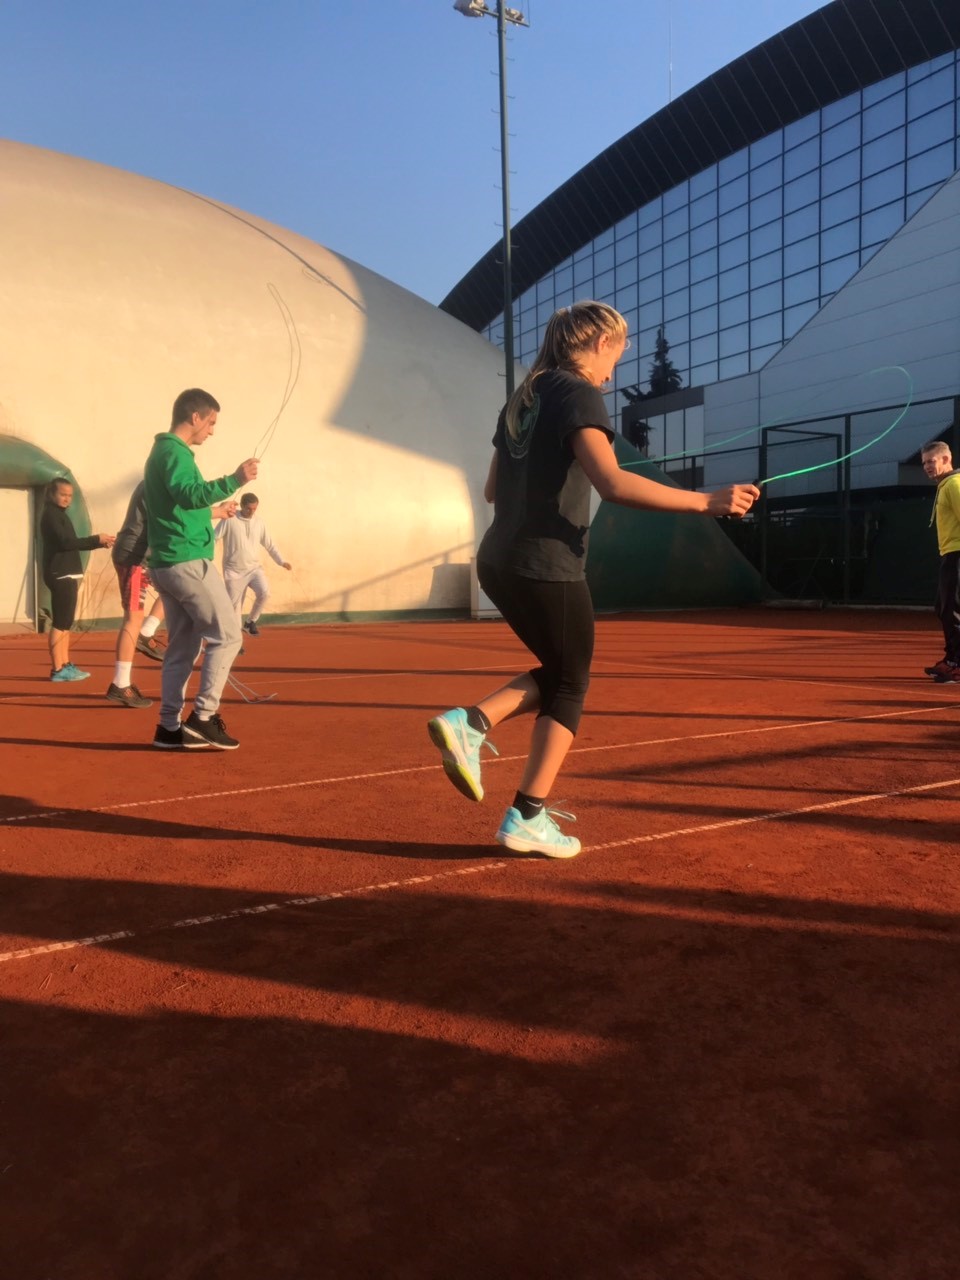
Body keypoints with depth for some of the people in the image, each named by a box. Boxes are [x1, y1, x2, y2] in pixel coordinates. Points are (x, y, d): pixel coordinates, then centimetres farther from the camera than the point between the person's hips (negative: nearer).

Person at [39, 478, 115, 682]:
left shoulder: (60, 515, 22)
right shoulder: (51, 515, -9)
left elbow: (72, 543, 22)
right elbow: (65, 542, -20)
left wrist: (100, 542, 11)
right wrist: (96, 539, -18)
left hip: (67, 575, 10)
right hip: (60, 575, -10)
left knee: (65, 623, 11)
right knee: (60, 623, -11)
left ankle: (65, 666, 15)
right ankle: (58, 669, -12)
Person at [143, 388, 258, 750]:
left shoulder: (162, 451, 21)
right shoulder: (175, 452, -10)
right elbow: (189, 494, -29)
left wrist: (213, 511, 32)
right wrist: (234, 481, -36)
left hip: (167, 564, 10)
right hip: (188, 562, -10)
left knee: (182, 646, 11)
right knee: (226, 635, -5)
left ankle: (170, 727, 13)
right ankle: (203, 716, -5)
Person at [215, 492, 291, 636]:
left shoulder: (258, 522, 5)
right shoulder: (229, 520, -8)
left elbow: (269, 543, 13)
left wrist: (281, 561, 7)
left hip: (254, 568, 3)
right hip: (234, 570, -3)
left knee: (264, 592, -21)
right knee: (234, 605, -1)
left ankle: (251, 622, 3)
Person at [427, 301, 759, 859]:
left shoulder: (524, 397, 15)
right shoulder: (578, 394, -9)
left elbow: (493, 489, 21)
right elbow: (613, 483, -25)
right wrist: (707, 501, -24)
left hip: (500, 562, 8)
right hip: (547, 568, -8)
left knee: (559, 674, 22)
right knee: (571, 686, 8)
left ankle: (470, 722, 4)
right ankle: (528, 818, 8)